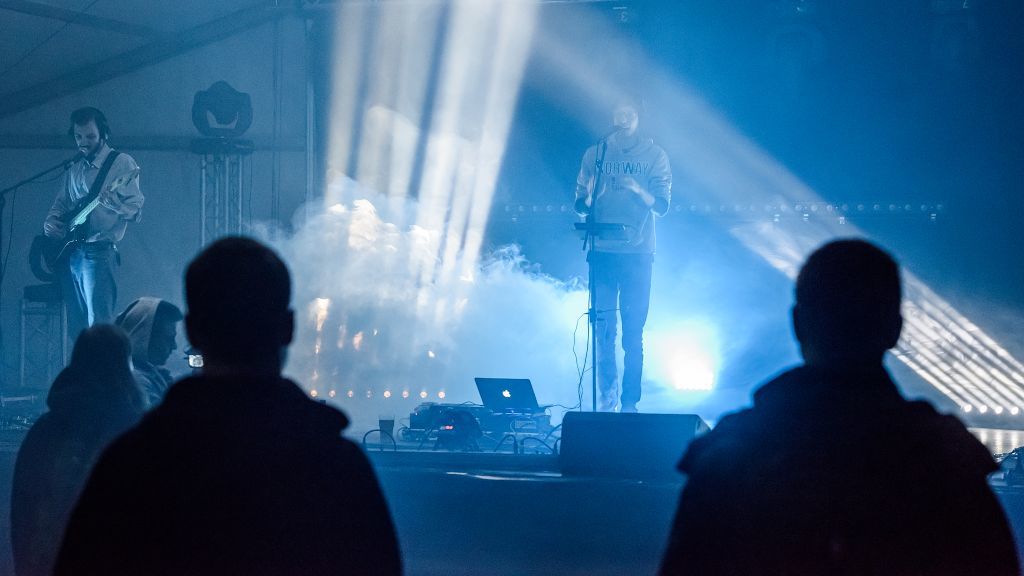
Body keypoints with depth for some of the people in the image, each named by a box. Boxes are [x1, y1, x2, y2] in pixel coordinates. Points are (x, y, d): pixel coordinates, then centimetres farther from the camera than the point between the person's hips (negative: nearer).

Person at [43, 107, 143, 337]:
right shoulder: (74, 168, 17)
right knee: (76, 325, 8)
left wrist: (111, 200, -27)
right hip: (69, 254, 7)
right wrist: (51, 222, 4)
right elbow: (61, 203, 25)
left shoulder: (122, 163, -3)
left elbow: (136, 211, -8)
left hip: (97, 251, -7)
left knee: (98, 325, -14)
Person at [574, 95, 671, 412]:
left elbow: (662, 205, 0)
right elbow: (580, 204, 9)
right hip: (602, 252, 1)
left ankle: (629, 401, -2)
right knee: (604, 328, -1)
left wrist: (638, 190, -18)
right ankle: (606, 397, 10)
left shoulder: (655, 156, 6)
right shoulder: (595, 154, 10)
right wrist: (591, 195, -14)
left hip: (638, 253, -1)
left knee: (633, 330, -3)